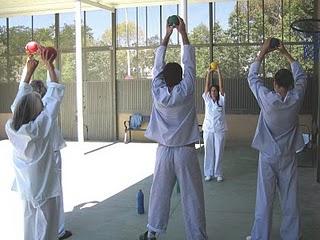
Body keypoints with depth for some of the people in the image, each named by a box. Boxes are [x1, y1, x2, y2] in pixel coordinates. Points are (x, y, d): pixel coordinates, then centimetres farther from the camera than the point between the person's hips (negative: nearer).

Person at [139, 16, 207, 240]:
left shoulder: (158, 93, -5)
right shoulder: (186, 92, -11)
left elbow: (157, 65, 4)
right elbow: (190, 63, -4)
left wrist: (167, 35, 10)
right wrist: (183, 33, 2)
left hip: (164, 151, 3)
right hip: (185, 151, -3)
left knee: (159, 193, 14)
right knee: (192, 197, 3)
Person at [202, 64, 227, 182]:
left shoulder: (221, 100, 1)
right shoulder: (207, 100, 4)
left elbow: (221, 86, -8)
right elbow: (206, 86, -4)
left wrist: (219, 72, -15)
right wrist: (209, 73, -13)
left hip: (220, 130, -1)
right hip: (208, 129, 1)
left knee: (218, 152, 4)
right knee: (208, 152, 6)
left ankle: (218, 174, 14)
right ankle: (208, 173, 15)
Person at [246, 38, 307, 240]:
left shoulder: (267, 99, -15)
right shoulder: (296, 99, -8)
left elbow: (252, 77, 0)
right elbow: (301, 77, 10)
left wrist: (262, 53, 6)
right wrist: (286, 54, 15)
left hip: (268, 156, -2)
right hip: (288, 157, 2)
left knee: (264, 200, 4)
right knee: (290, 199, 12)